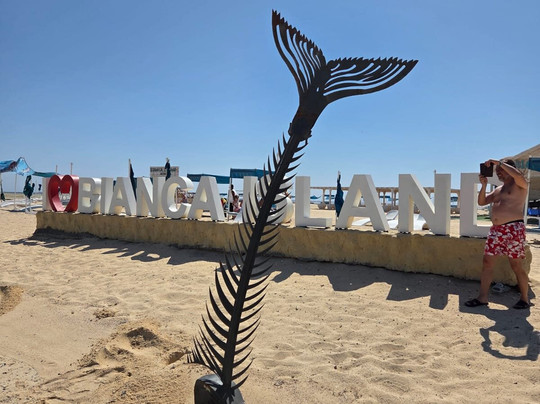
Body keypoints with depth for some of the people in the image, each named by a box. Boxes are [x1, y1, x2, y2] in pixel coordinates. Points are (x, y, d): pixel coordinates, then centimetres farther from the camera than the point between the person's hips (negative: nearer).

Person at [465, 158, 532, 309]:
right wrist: (484, 184, 8)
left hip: (513, 228, -7)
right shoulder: (498, 189, 22)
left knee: (516, 266, 0)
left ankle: (525, 299, 17)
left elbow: (518, 175, -24)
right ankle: (483, 297, 8)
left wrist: (499, 162, -14)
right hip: (496, 230, 7)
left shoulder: (519, 185, -1)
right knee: (487, 262, 3)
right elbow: (481, 202, 21)